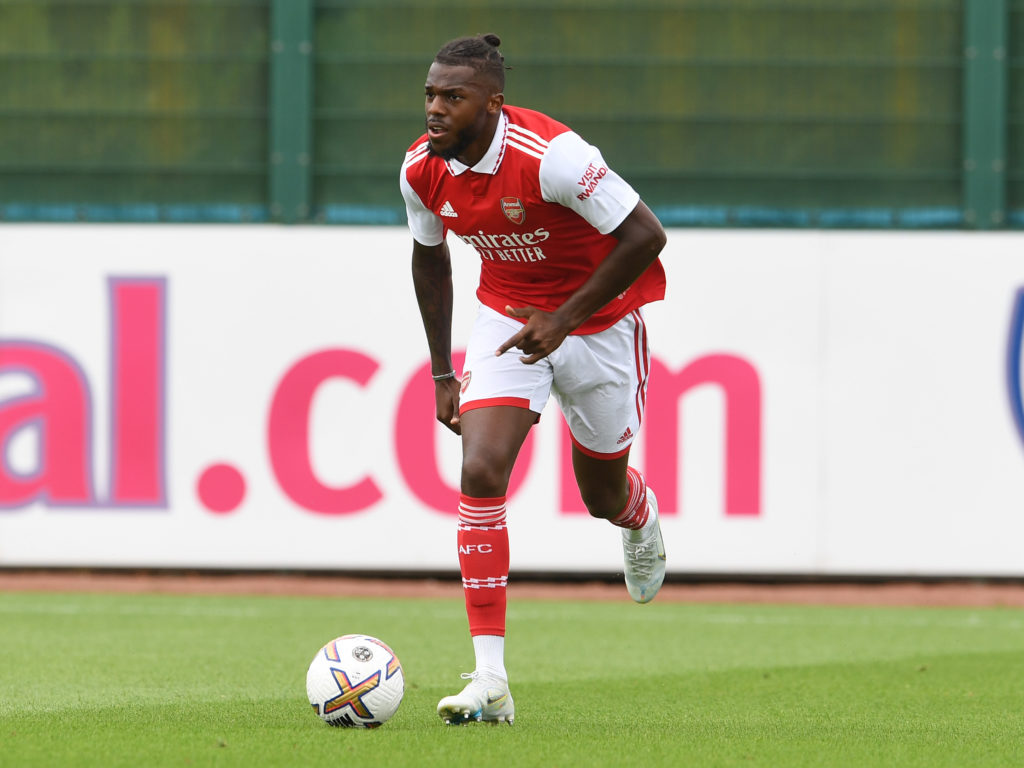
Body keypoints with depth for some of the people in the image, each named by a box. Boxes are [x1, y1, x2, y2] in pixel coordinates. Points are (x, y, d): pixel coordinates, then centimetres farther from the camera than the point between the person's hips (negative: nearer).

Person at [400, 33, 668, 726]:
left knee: (602, 495, 13)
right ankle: (491, 681, -19)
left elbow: (646, 235, -27)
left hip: (598, 319, -3)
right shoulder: (422, 169, -13)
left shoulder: (550, 155, -32)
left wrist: (565, 319, -27)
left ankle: (641, 520, 57)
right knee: (481, 472, -18)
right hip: (506, 317, 3)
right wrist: (443, 373, 6)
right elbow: (431, 258, 7)